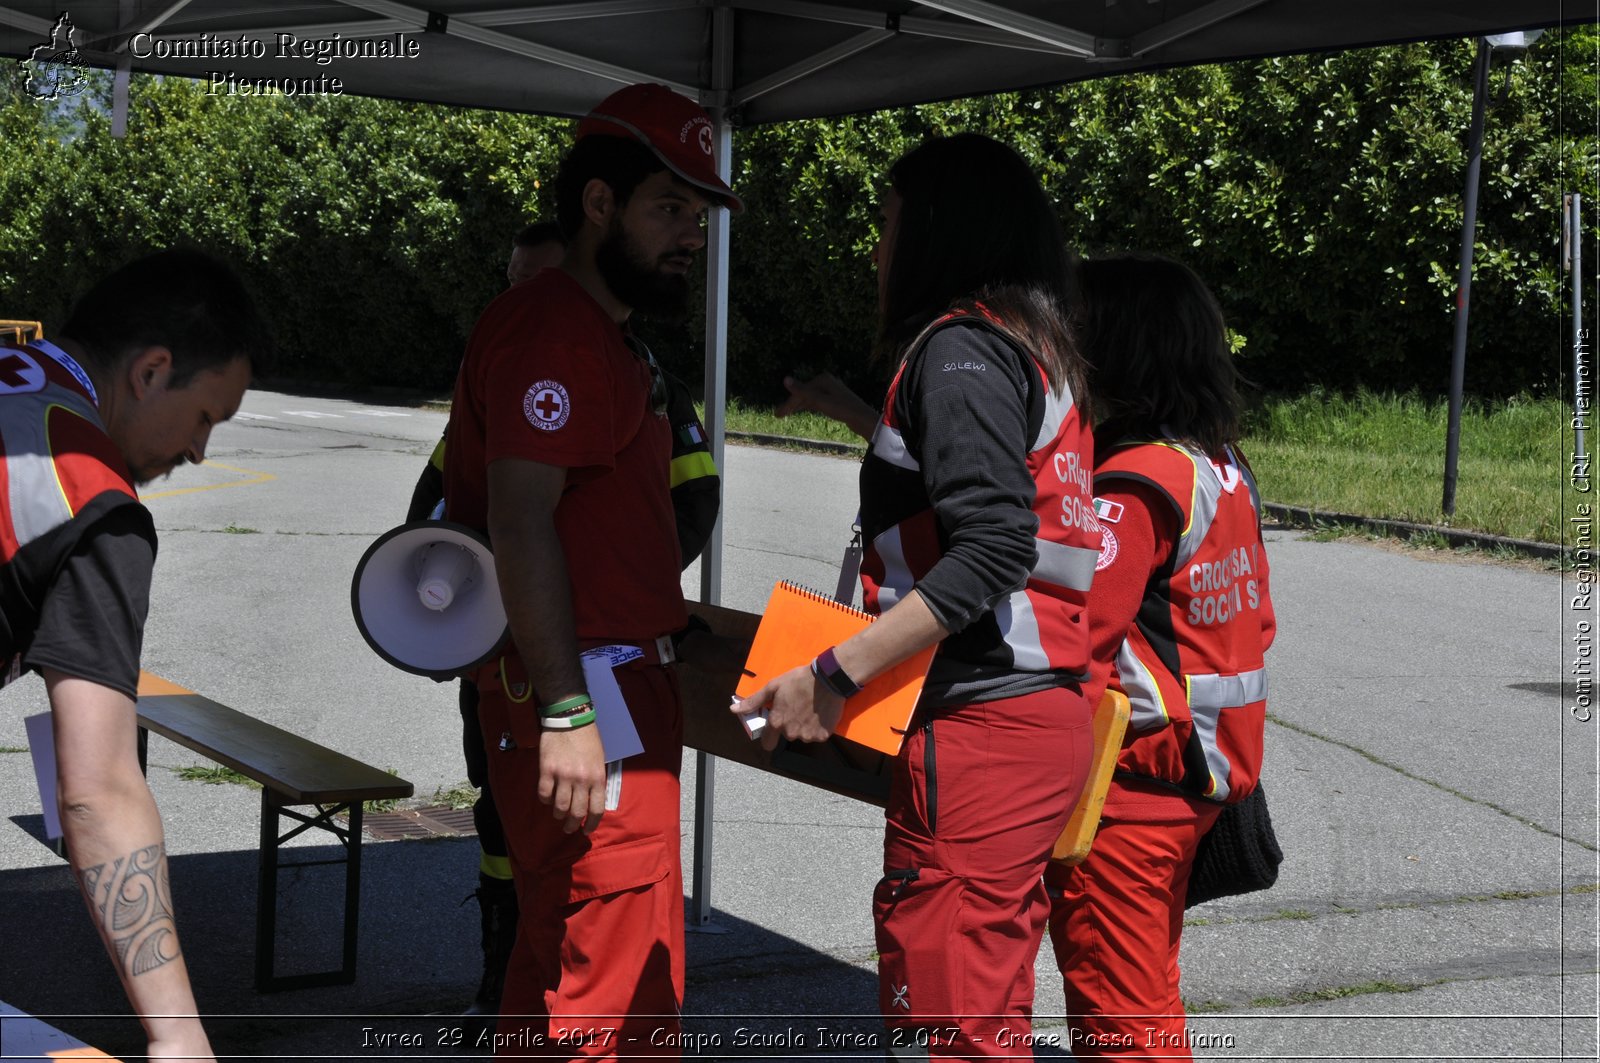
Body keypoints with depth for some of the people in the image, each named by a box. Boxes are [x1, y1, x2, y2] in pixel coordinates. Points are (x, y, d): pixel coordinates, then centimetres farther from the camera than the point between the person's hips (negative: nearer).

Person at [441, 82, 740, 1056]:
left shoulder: (605, 338, 20)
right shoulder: (557, 333, -14)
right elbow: (520, 523, -23)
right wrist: (566, 711, -26)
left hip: (612, 685, 11)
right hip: (590, 695, -11)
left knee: (558, 959, 18)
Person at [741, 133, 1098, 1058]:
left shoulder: (960, 346, -11)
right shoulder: (1031, 347, 18)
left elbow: (993, 548, -22)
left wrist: (835, 675, -23)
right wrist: (855, 413, 43)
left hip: (979, 731, -10)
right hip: (1045, 716, 10)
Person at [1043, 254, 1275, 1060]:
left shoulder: (1132, 486, -21)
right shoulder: (1225, 470, 7)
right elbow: (1253, 624, 15)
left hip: (1126, 786, -9)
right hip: (1197, 777, 9)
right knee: (1149, 986, 21)